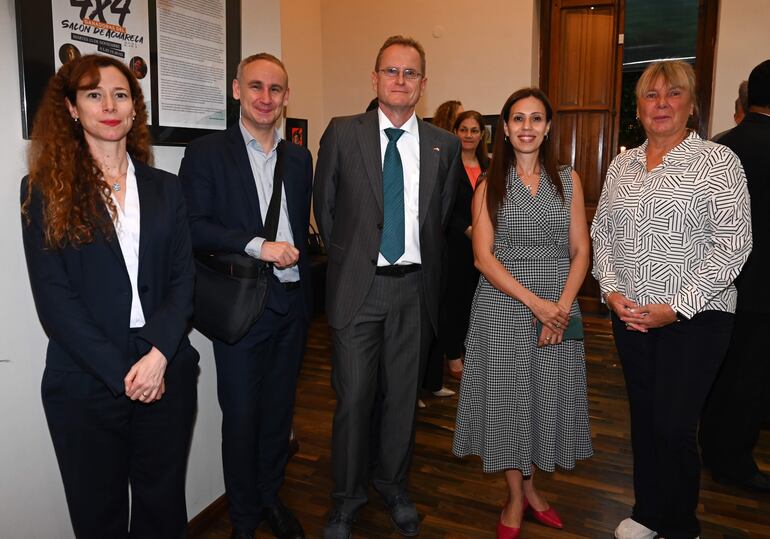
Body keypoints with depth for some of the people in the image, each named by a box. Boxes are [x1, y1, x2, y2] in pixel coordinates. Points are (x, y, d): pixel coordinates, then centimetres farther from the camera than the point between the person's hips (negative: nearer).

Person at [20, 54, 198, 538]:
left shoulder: (166, 188, 9)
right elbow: (53, 296, -6)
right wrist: (119, 372, -12)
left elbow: (184, 277, 2)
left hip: (167, 372, 2)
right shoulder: (45, 191, 0)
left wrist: (159, 354, -12)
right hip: (87, 380, -2)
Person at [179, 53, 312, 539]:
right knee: (241, 414, 7)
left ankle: (271, 498, 37)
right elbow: (194, 227, -13)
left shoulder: (299, 158, 11)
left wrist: (305, 286, 9)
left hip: (292, 303, 5)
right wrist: (258, 245, -20)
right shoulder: (206, 153, -4)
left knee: (280, 408, 16)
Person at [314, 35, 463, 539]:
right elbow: (324, 205, 8)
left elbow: (444, 216, 13)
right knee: (353, 397, 4)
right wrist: (347, 255, 9)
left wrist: (424, 260, 10)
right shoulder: (342, 133, 0)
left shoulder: (444, 145, 4)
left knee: (404, 395, 13)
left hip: (414, 288, 2)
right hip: (358, 285, -1)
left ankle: (395, 487, 35)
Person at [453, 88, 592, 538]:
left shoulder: (568, 180, 5)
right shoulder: (490, 185, 1)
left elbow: (580, 251, 2)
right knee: (508, 396, 6)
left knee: (549, 395, 9)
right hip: (503, 304, -1)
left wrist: (562, 305, -14)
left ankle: (531, 486, 32)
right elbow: (484, 256, -7)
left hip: (559, 305, 2)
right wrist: (534, 302, -17)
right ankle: (516, 497, 25)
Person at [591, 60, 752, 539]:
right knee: (643, 416, 15)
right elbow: (602, 232, 10)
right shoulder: (622, 164, 9)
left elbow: (733, 243, -12)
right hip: (630, 314, 5)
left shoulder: (717, 161, -6)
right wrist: (612, 291, -4)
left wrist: (676, 307, -17)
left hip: (696, 318, -4)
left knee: (674, 426, -2)